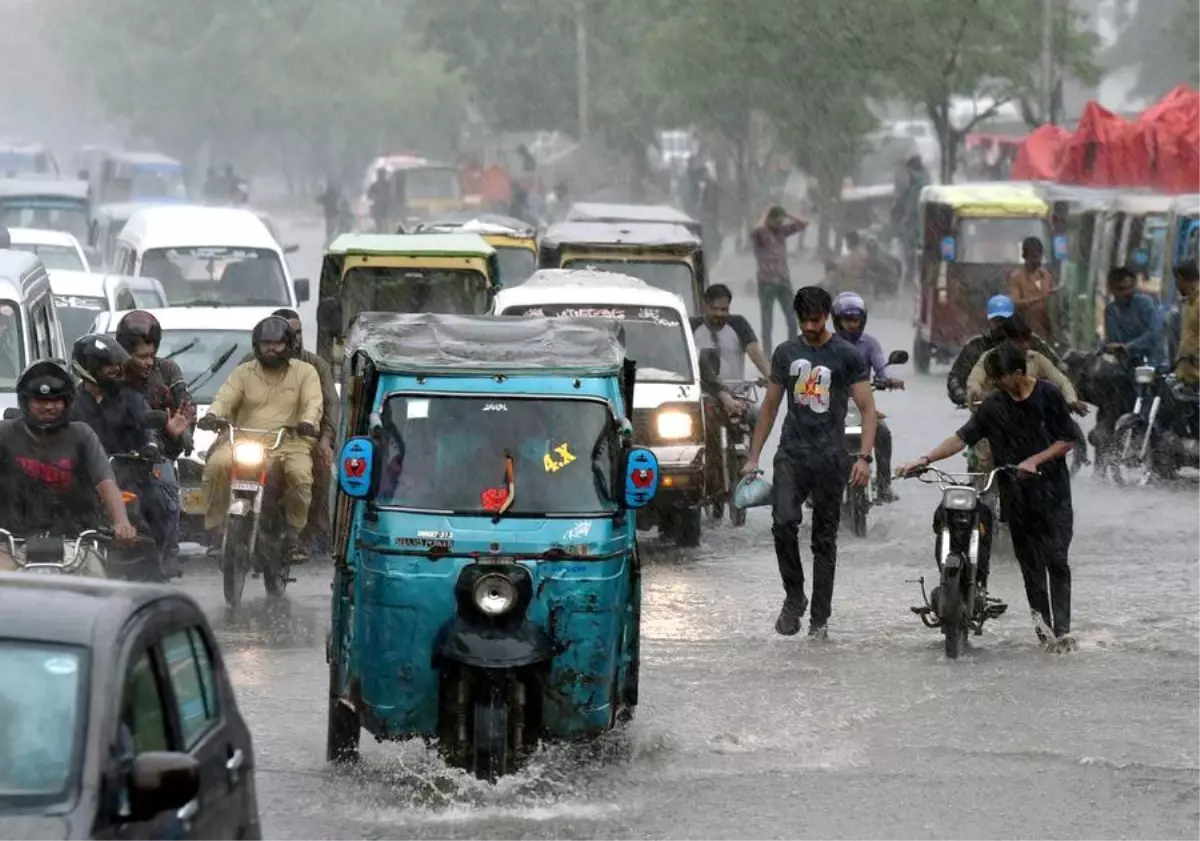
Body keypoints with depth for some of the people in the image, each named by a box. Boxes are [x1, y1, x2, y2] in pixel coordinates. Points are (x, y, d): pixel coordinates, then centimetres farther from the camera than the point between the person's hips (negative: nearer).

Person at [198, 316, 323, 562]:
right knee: (217, 464, -29)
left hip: (288, 441, -1)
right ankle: (215, 530, -17)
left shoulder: (305, 372, 13)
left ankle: (293, 535, -10)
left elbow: (313, 402, -3)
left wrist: (308, 422, -27)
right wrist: (212, 415, -21)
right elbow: (225, 398, 3)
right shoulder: (244, 373, 17)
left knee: (300, 473, -32)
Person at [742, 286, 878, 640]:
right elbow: (770, 406, 18)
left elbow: (868, 408, 0)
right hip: (791, 452, 2)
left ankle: (820, 619, 9)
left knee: (825, 539, 3)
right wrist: (753, 457, 13)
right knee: (784, 523, -19)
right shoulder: (786, 354, 12)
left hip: (830, 457, -2)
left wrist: (864, 457, -12)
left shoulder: (846, 355, 2)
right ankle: (794, 595, -1)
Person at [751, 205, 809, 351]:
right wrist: (764, 218, -13)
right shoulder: (760, 234, -9)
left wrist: (787, 216, -5)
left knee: (792, 322, 6)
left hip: (784, 282, 5)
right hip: (767, 283, -5)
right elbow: (757, 230, -33)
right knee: (767, 323, 0)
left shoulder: (783, 231, 9)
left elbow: (804, 224, 8)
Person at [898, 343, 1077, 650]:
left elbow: (1067, 440, -1)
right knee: (1030, 561, 3)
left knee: (1057, 560, -7)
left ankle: (1061, 628, -9)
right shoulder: (994, 406, 5)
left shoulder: (1048, 395, -2)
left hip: (1052, 489, -3)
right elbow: (963, 437, 2)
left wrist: (1035, 460, -13)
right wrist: (925, 460, -8)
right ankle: (1041, 617, 14)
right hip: (1018, 494, 3)